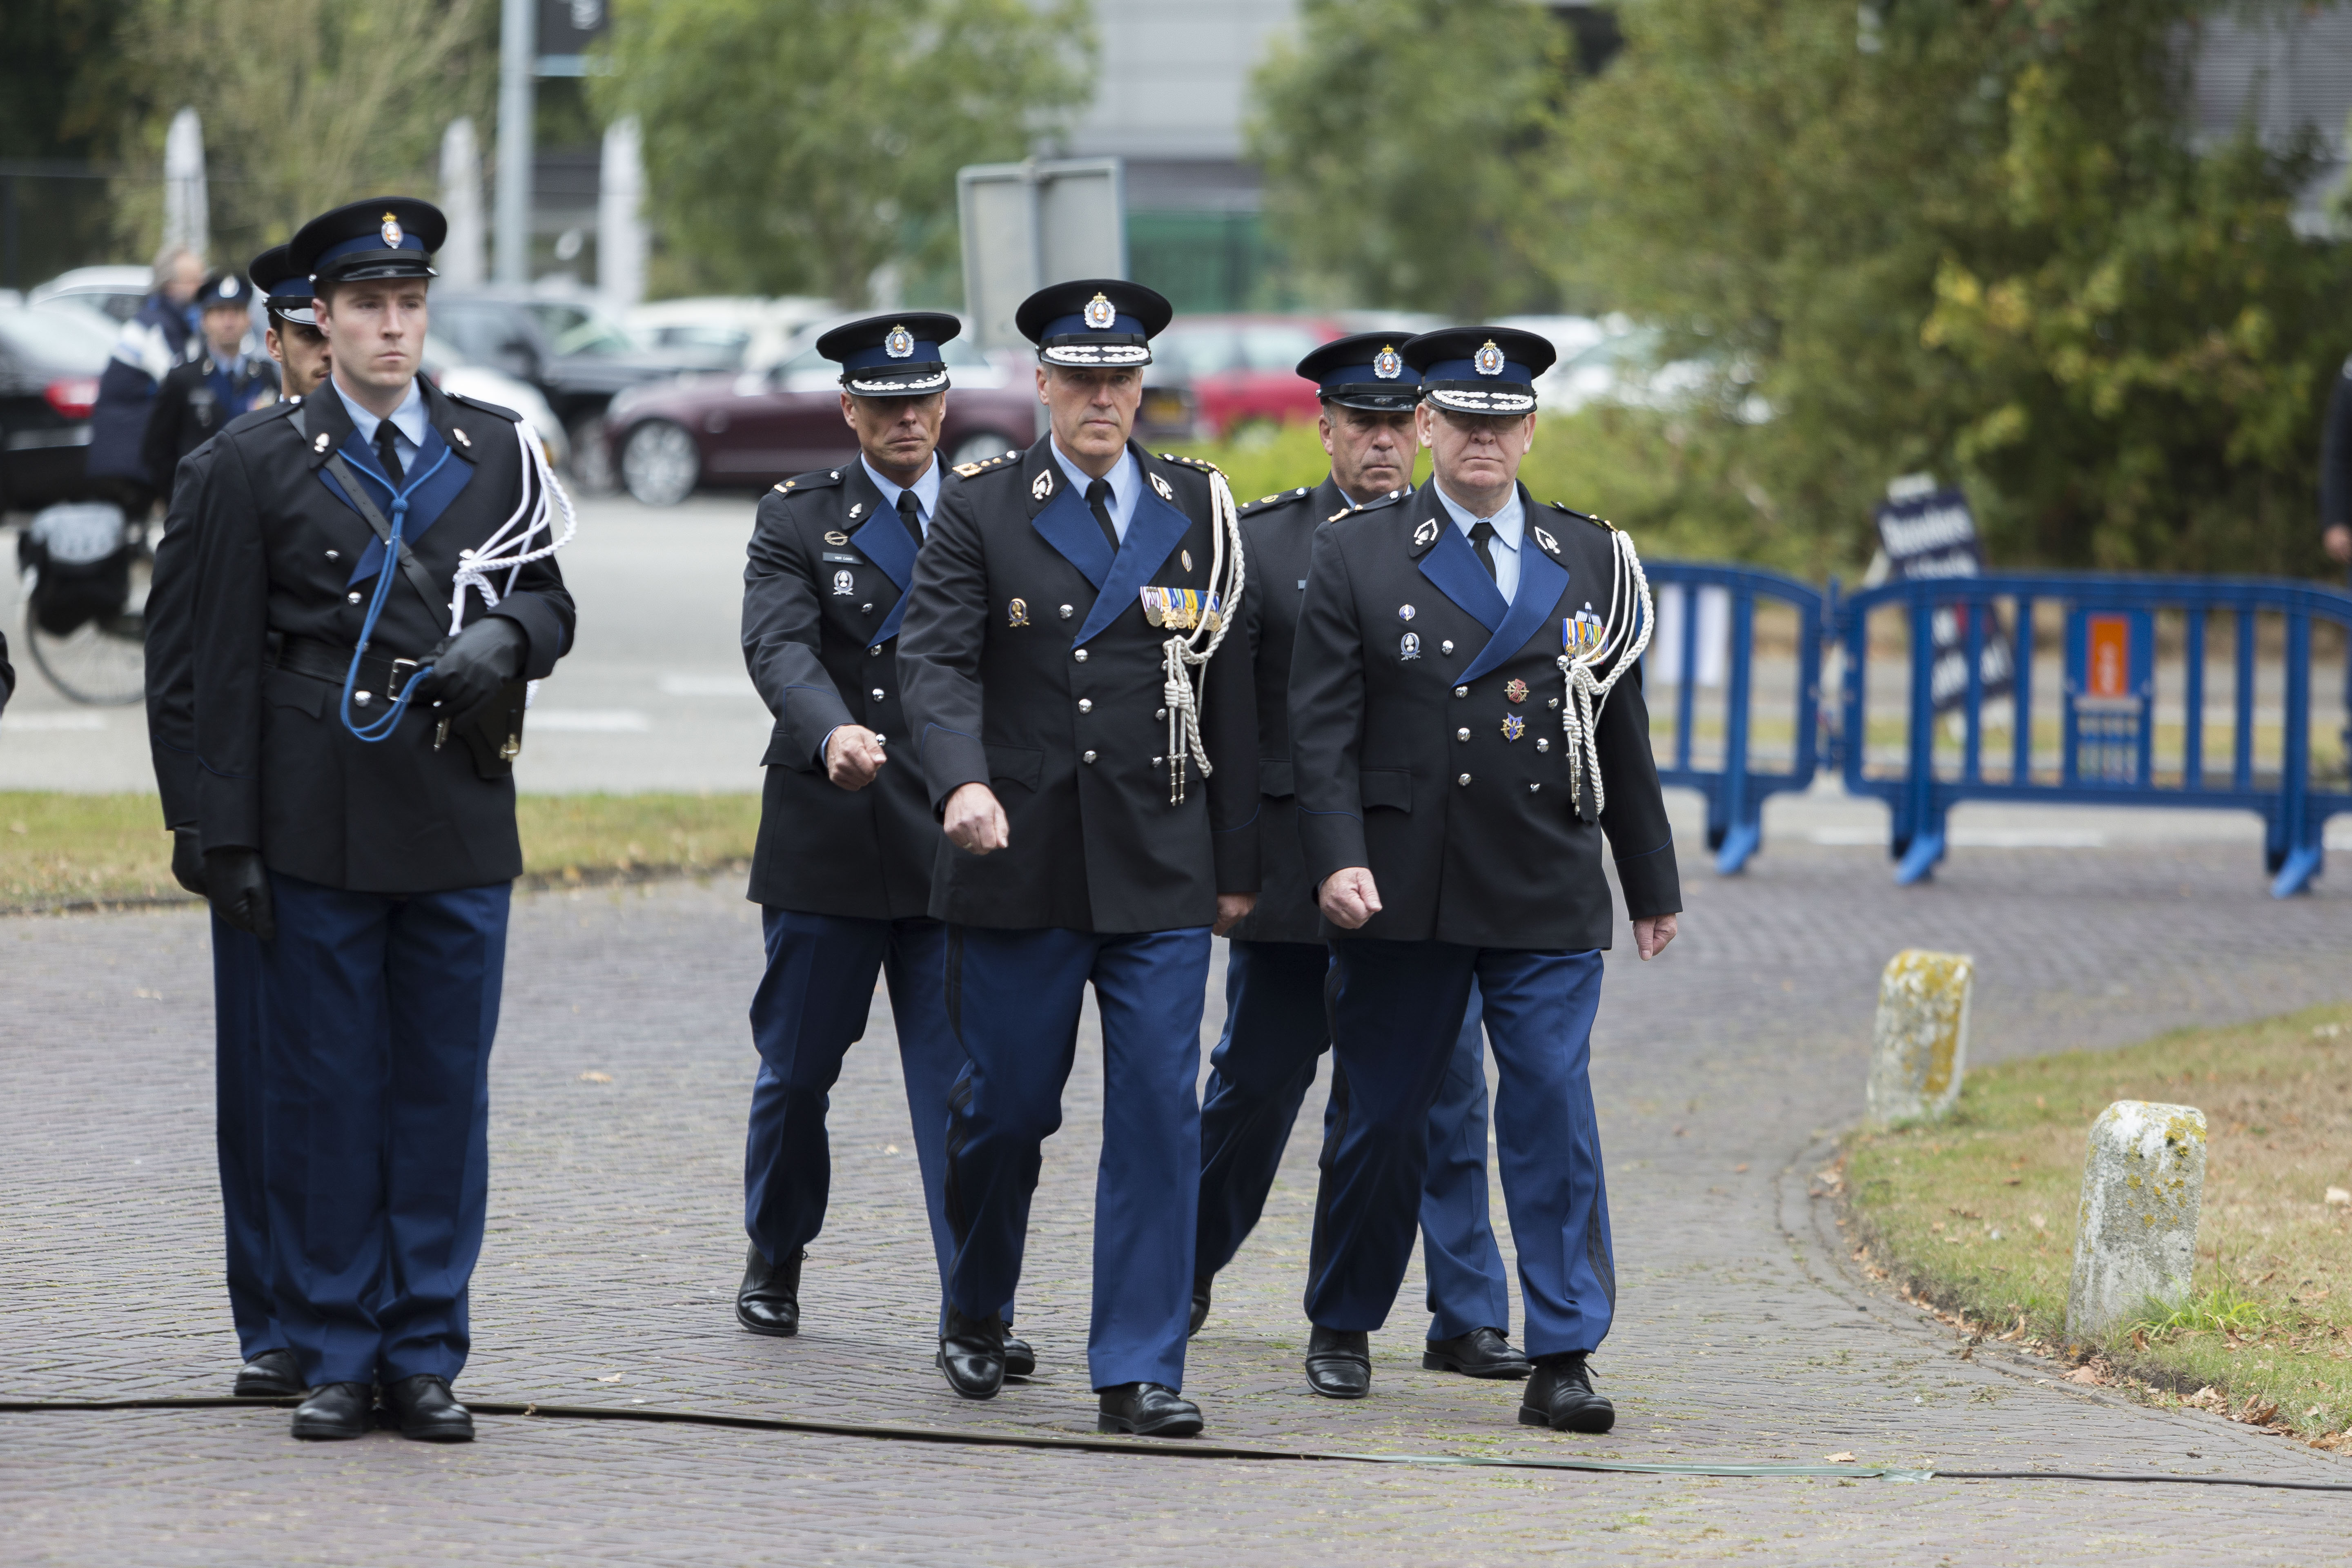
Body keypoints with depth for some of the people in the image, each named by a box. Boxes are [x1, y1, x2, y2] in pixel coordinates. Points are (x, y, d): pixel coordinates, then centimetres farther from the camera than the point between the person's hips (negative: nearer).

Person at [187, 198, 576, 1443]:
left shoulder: (495, 450, 10)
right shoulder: (259, 463, 3)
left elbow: (549, 600, 16)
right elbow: (226, 662, 2)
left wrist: (505, 640, -9)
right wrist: (229, 836, -3)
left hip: (461, 824, 2)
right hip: (319, 828, -2)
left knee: (445, 1087, 3)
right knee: (323, 1092, 1)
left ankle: (425, 1353, 10)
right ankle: (332, 1355, 8)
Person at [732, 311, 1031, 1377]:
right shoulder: (798, 520, 2)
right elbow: (779, 647, -14)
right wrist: (832, 732, -33)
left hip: (956, 843, 0)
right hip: (827, 842, 0)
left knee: (961, 1080, -6)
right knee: (796, 1069, 10)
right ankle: (773, 1262, 33)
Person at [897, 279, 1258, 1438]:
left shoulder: (1200, 512, 8)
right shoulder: (979, 509, 2)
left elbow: (1232, 692, 10)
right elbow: (935, 659, -8)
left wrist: (1238, 863, 8)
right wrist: (962, 782, -27)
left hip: (1161, 871, 1)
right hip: (1018, 865, -1)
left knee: (1158, 1113, -6)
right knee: (1007, 1106, 6)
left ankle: (1139, 1372, -3)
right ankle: (975, 1311, 32)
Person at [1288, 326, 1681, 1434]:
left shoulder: (1591, 560, 10)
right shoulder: (1357, 557, 3)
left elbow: (1623, 736, 13)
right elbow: (1323, 728, -2)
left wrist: (1652, 886, 14)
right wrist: (1339, 859, -15)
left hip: (1547, 896, 1)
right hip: (1401, 890, -1)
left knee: (1554, 1111, -8)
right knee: (1383, 1115, 8)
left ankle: (1563, 1360, -7)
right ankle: (1343, 1326, 27)